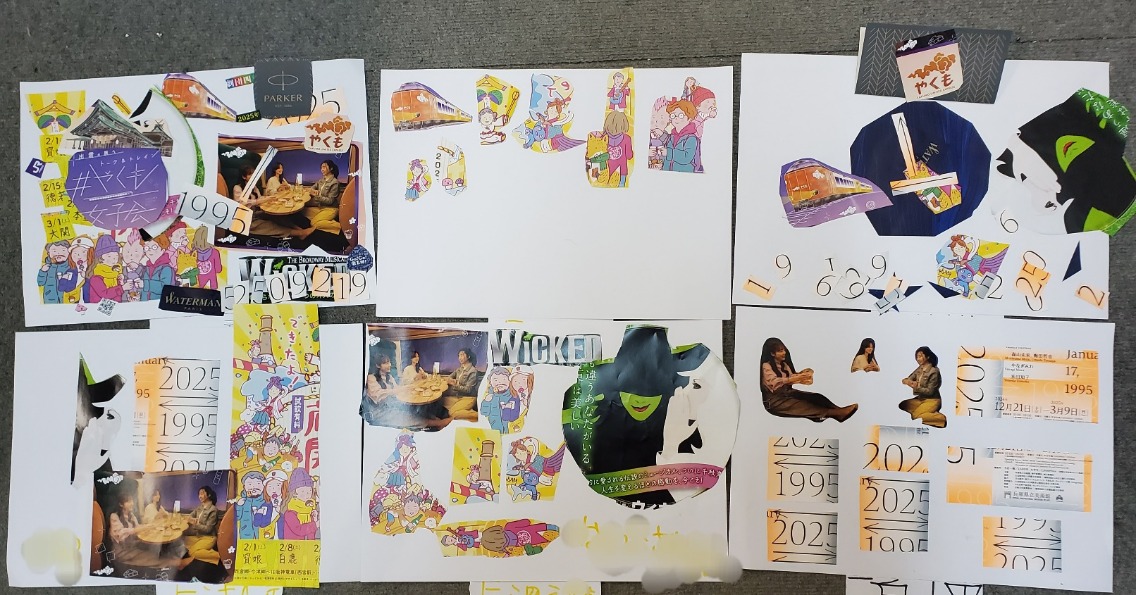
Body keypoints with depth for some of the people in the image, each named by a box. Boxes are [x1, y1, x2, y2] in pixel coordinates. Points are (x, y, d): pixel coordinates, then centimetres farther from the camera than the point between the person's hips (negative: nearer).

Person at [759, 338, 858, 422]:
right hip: (774, 401, -7)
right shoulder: (766, 366, -11)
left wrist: (801, 374, -10)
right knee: (801, 405, -29)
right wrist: (797, 378, -36)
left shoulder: (784, 364, 14)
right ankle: (835, 413, -41)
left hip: (787, 394, 7)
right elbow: (775, 382, -27)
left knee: (814, 397, -15)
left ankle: (839, 411, -33)